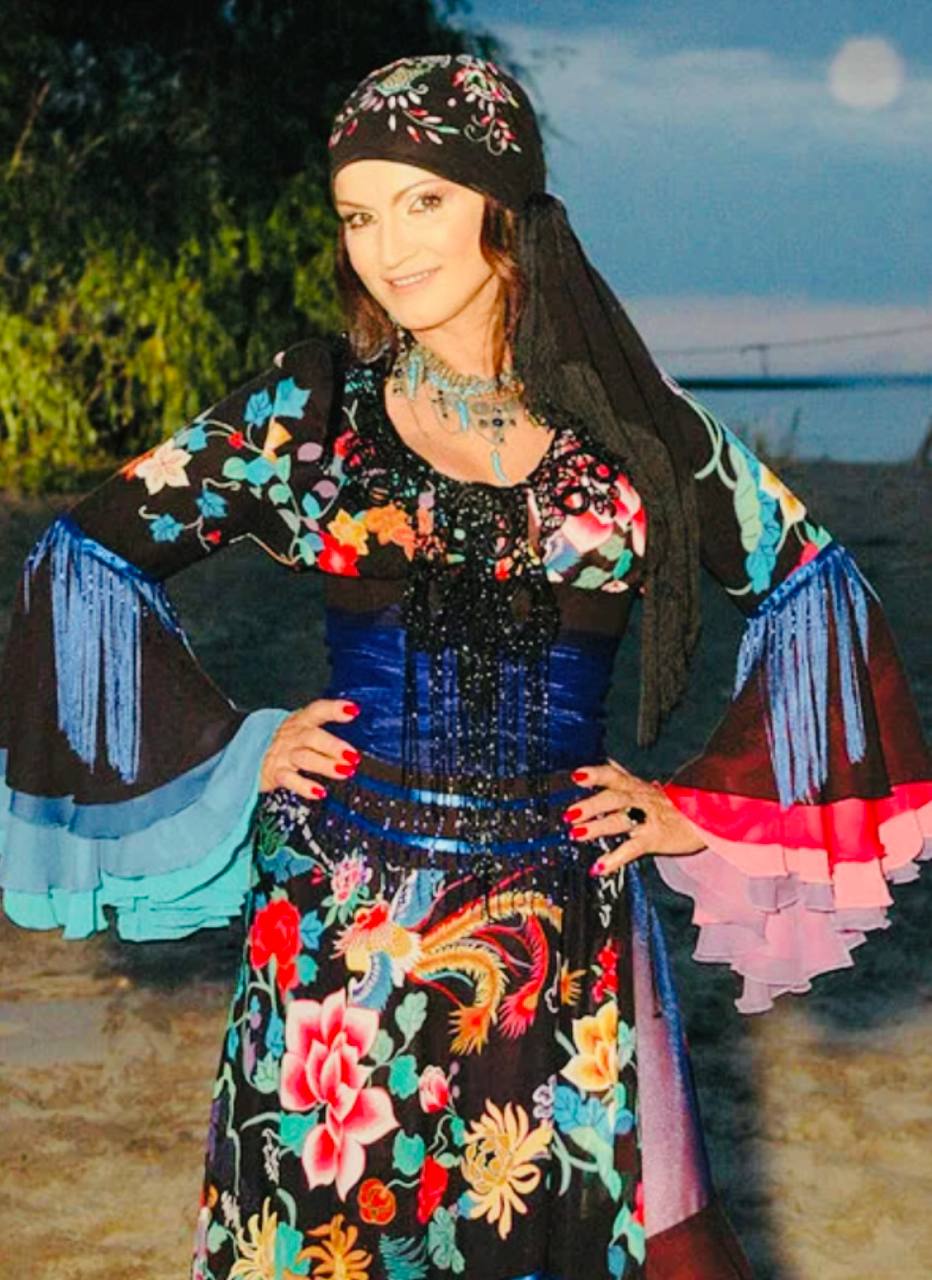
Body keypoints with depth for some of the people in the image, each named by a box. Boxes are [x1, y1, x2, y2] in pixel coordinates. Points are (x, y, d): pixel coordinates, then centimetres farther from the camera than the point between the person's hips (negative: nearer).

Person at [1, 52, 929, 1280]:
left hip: (565, 936, 1)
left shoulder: (631, 421, 1)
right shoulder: (311, 409, 0)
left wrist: (704, 808, 7)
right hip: (345, 928, 0)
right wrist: (227, 754, -1)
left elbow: (812, 583, 12)